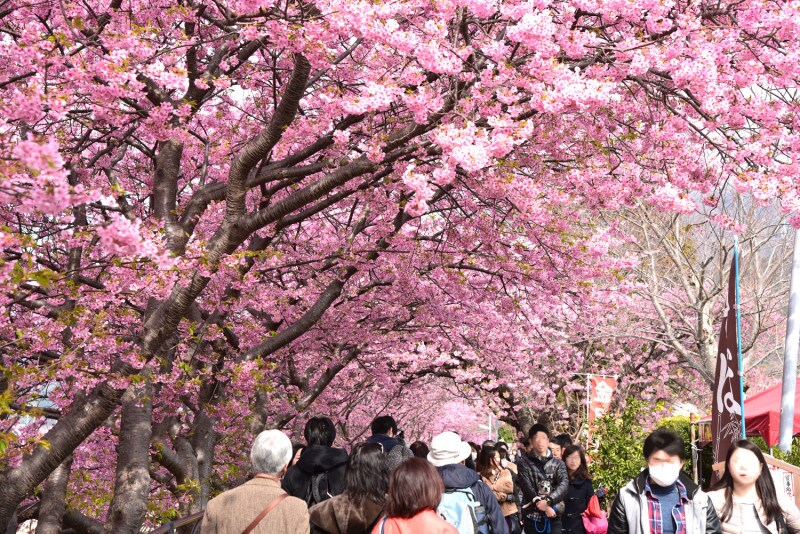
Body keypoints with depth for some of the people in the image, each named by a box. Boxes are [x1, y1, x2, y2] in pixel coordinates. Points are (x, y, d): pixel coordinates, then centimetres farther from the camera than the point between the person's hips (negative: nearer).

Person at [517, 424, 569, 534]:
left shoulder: (558, 463, 9)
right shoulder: (524, 463, 3)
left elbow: (564, 484, -7)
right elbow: (527, 488, -8)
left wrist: (547, 501, -23)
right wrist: (544, 507, -20)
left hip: (553, 517, 1)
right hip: (532, 517, -1)